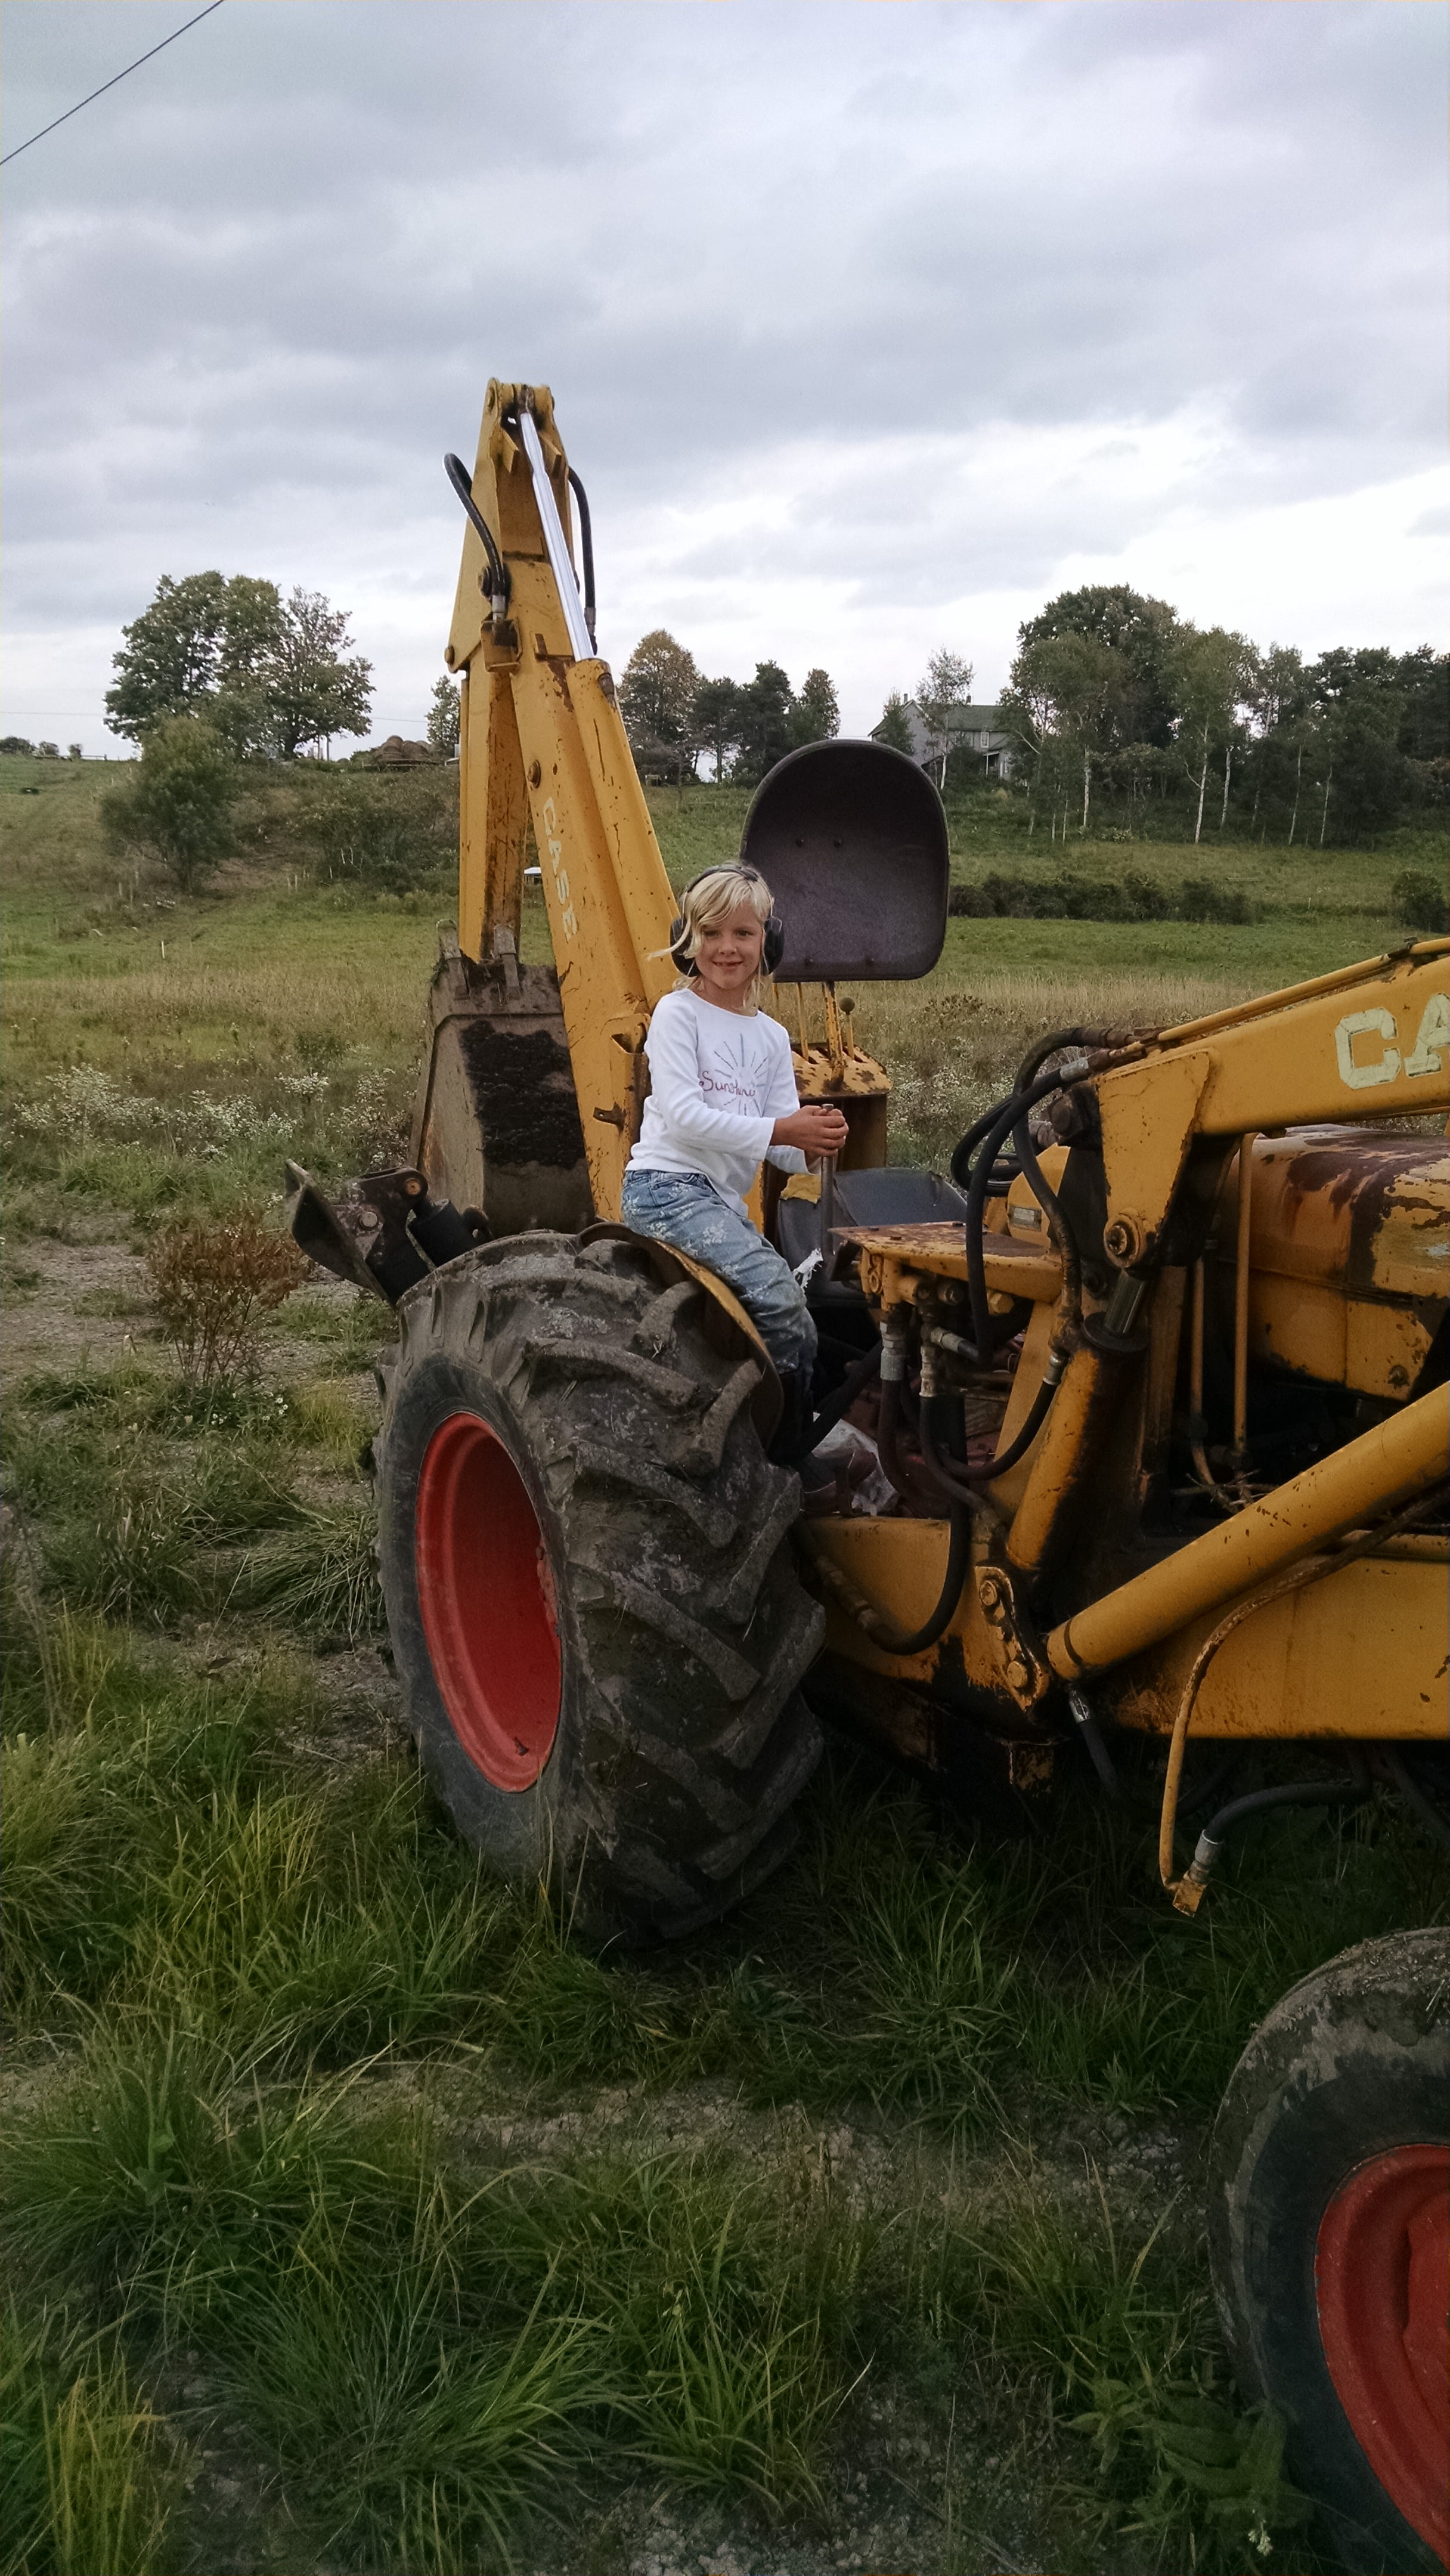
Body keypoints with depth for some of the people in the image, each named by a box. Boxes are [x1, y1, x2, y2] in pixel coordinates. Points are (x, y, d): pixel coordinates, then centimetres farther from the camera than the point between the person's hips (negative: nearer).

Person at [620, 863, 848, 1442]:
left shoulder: (771, 1037, 15)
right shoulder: (677, 1014, -2)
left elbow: (782, 1150, 8)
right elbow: (683, 1114, -15)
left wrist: (813, 1144, -16)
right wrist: (779, 1130, -20)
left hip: (724, 1203, 7)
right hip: (666, 1187, -7)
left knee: (793, 1325, -3)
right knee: (777, 1295, -24)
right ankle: (790, 1453, -13)